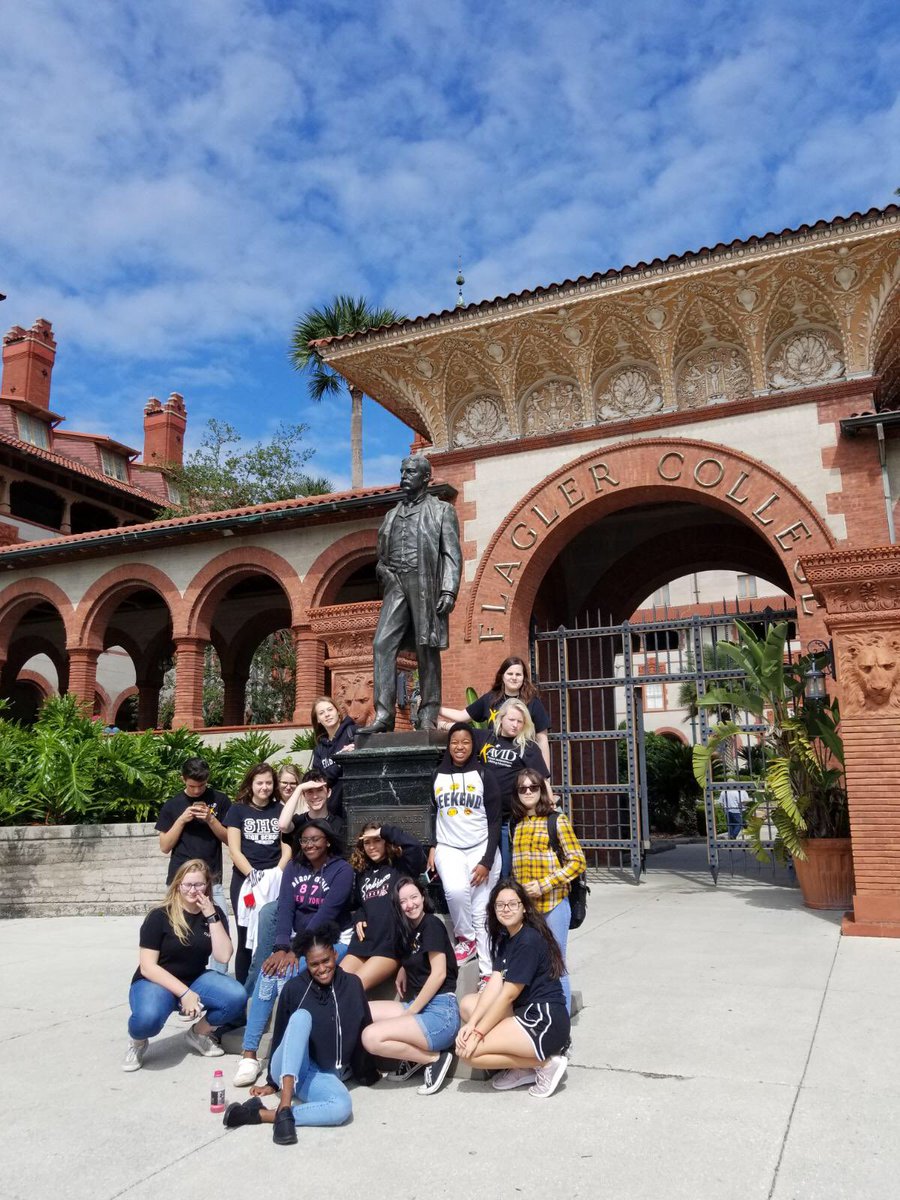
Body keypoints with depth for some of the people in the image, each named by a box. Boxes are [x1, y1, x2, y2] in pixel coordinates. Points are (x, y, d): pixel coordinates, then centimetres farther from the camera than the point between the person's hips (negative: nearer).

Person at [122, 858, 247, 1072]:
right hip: (156, 982, -4)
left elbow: (223, 956, -12)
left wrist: (212, 917, -20)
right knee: (148, 1018, -38)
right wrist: (183, 993, -24)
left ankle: (199, 1033, 6)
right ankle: (137, 1040, 0)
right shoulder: (159, 916, -12)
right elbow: (148, 967, -16)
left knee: (236, 997, -24)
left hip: (195, 980, 4)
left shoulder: (215, 914, -1)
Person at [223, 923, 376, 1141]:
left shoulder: (352, 986, -1)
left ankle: (260, 1114, -30)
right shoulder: (294, 987, -4)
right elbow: (279, 1036, 6)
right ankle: (284, 1109, -40)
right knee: (302, 1016, -32)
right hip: (289, 1070, -1)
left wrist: (363, 1073, 13)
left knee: (343, 1107, -35)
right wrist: (272, 1082, 13)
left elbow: (365, 1032, 8)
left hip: (324, 1076, 1)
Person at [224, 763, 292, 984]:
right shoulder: (238, 810, 4)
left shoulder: (280, 810, 9)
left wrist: (277, 873, -9)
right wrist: (253, 875, -13)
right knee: (246, 937, 1)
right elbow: (234, 850, -3)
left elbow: (287, 847, 7)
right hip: (245, 881, -1)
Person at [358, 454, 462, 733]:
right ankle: (383, 715, -11)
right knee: (382, 644, -10)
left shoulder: (441, 510, 8)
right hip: (397, 585, 4)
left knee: (427, 650, -3)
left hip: (425, 585, -4)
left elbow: (452, 555, -2)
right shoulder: (392, 515, 22)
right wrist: (383, 570, 6)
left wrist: (449, 591, -13)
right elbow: (382, 556, 27)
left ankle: (427, 717, 2)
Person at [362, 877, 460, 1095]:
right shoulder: (410, 929, 16)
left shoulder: (432, 924, -8)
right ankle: (413, 1057, 6)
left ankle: (434, 1057, -5)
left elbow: (439, 974, -13)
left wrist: (410, 1011, -9)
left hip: (441, 1012, -9)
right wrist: (403, 969, 15)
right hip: (418, 1007, 9)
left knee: (371, 1038, -22)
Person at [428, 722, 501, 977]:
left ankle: (490, 973, 7)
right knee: (456, 890, -29)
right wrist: (432, 847, 4)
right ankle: (466, 938, -5)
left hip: (481, 849, -1)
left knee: (482, 914, -3)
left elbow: (495, 822, -2)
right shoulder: (437, 775, 8)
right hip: (449, 848, 1)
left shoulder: (484, 776, 0)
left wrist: (487, 861, -10)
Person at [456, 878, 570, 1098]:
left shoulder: (529, 941, -16)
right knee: (468, 1003, 6)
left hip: (545, 1022, -10)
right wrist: (472, 1023, -8)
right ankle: (521, 1064, 4)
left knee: (468, 1051, -14)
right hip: (525, 1012, 10)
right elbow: (495, 985, 4)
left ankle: (545, 1064, -4)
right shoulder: (504, 938, 13)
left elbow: (508, 995, -16)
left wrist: (478, 1032, -13)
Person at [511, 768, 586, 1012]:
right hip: (524, 905, 5)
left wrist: (544, 885, -15)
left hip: (553, 904, -4)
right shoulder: (515, 824, 10)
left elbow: (578, 862, -8)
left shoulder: (557, 820, -4)